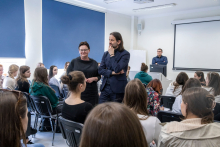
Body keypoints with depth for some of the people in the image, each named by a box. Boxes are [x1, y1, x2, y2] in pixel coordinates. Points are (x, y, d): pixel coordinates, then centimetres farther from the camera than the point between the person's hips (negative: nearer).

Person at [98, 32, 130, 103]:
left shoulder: (125, 54, -6)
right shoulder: (106, 54, 11)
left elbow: (117, 69, -19)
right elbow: (100, 70, 4)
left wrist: (112, 55, -11)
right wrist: (112, 73, -11)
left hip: (117, 89, -4)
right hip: (105, 87, 5)